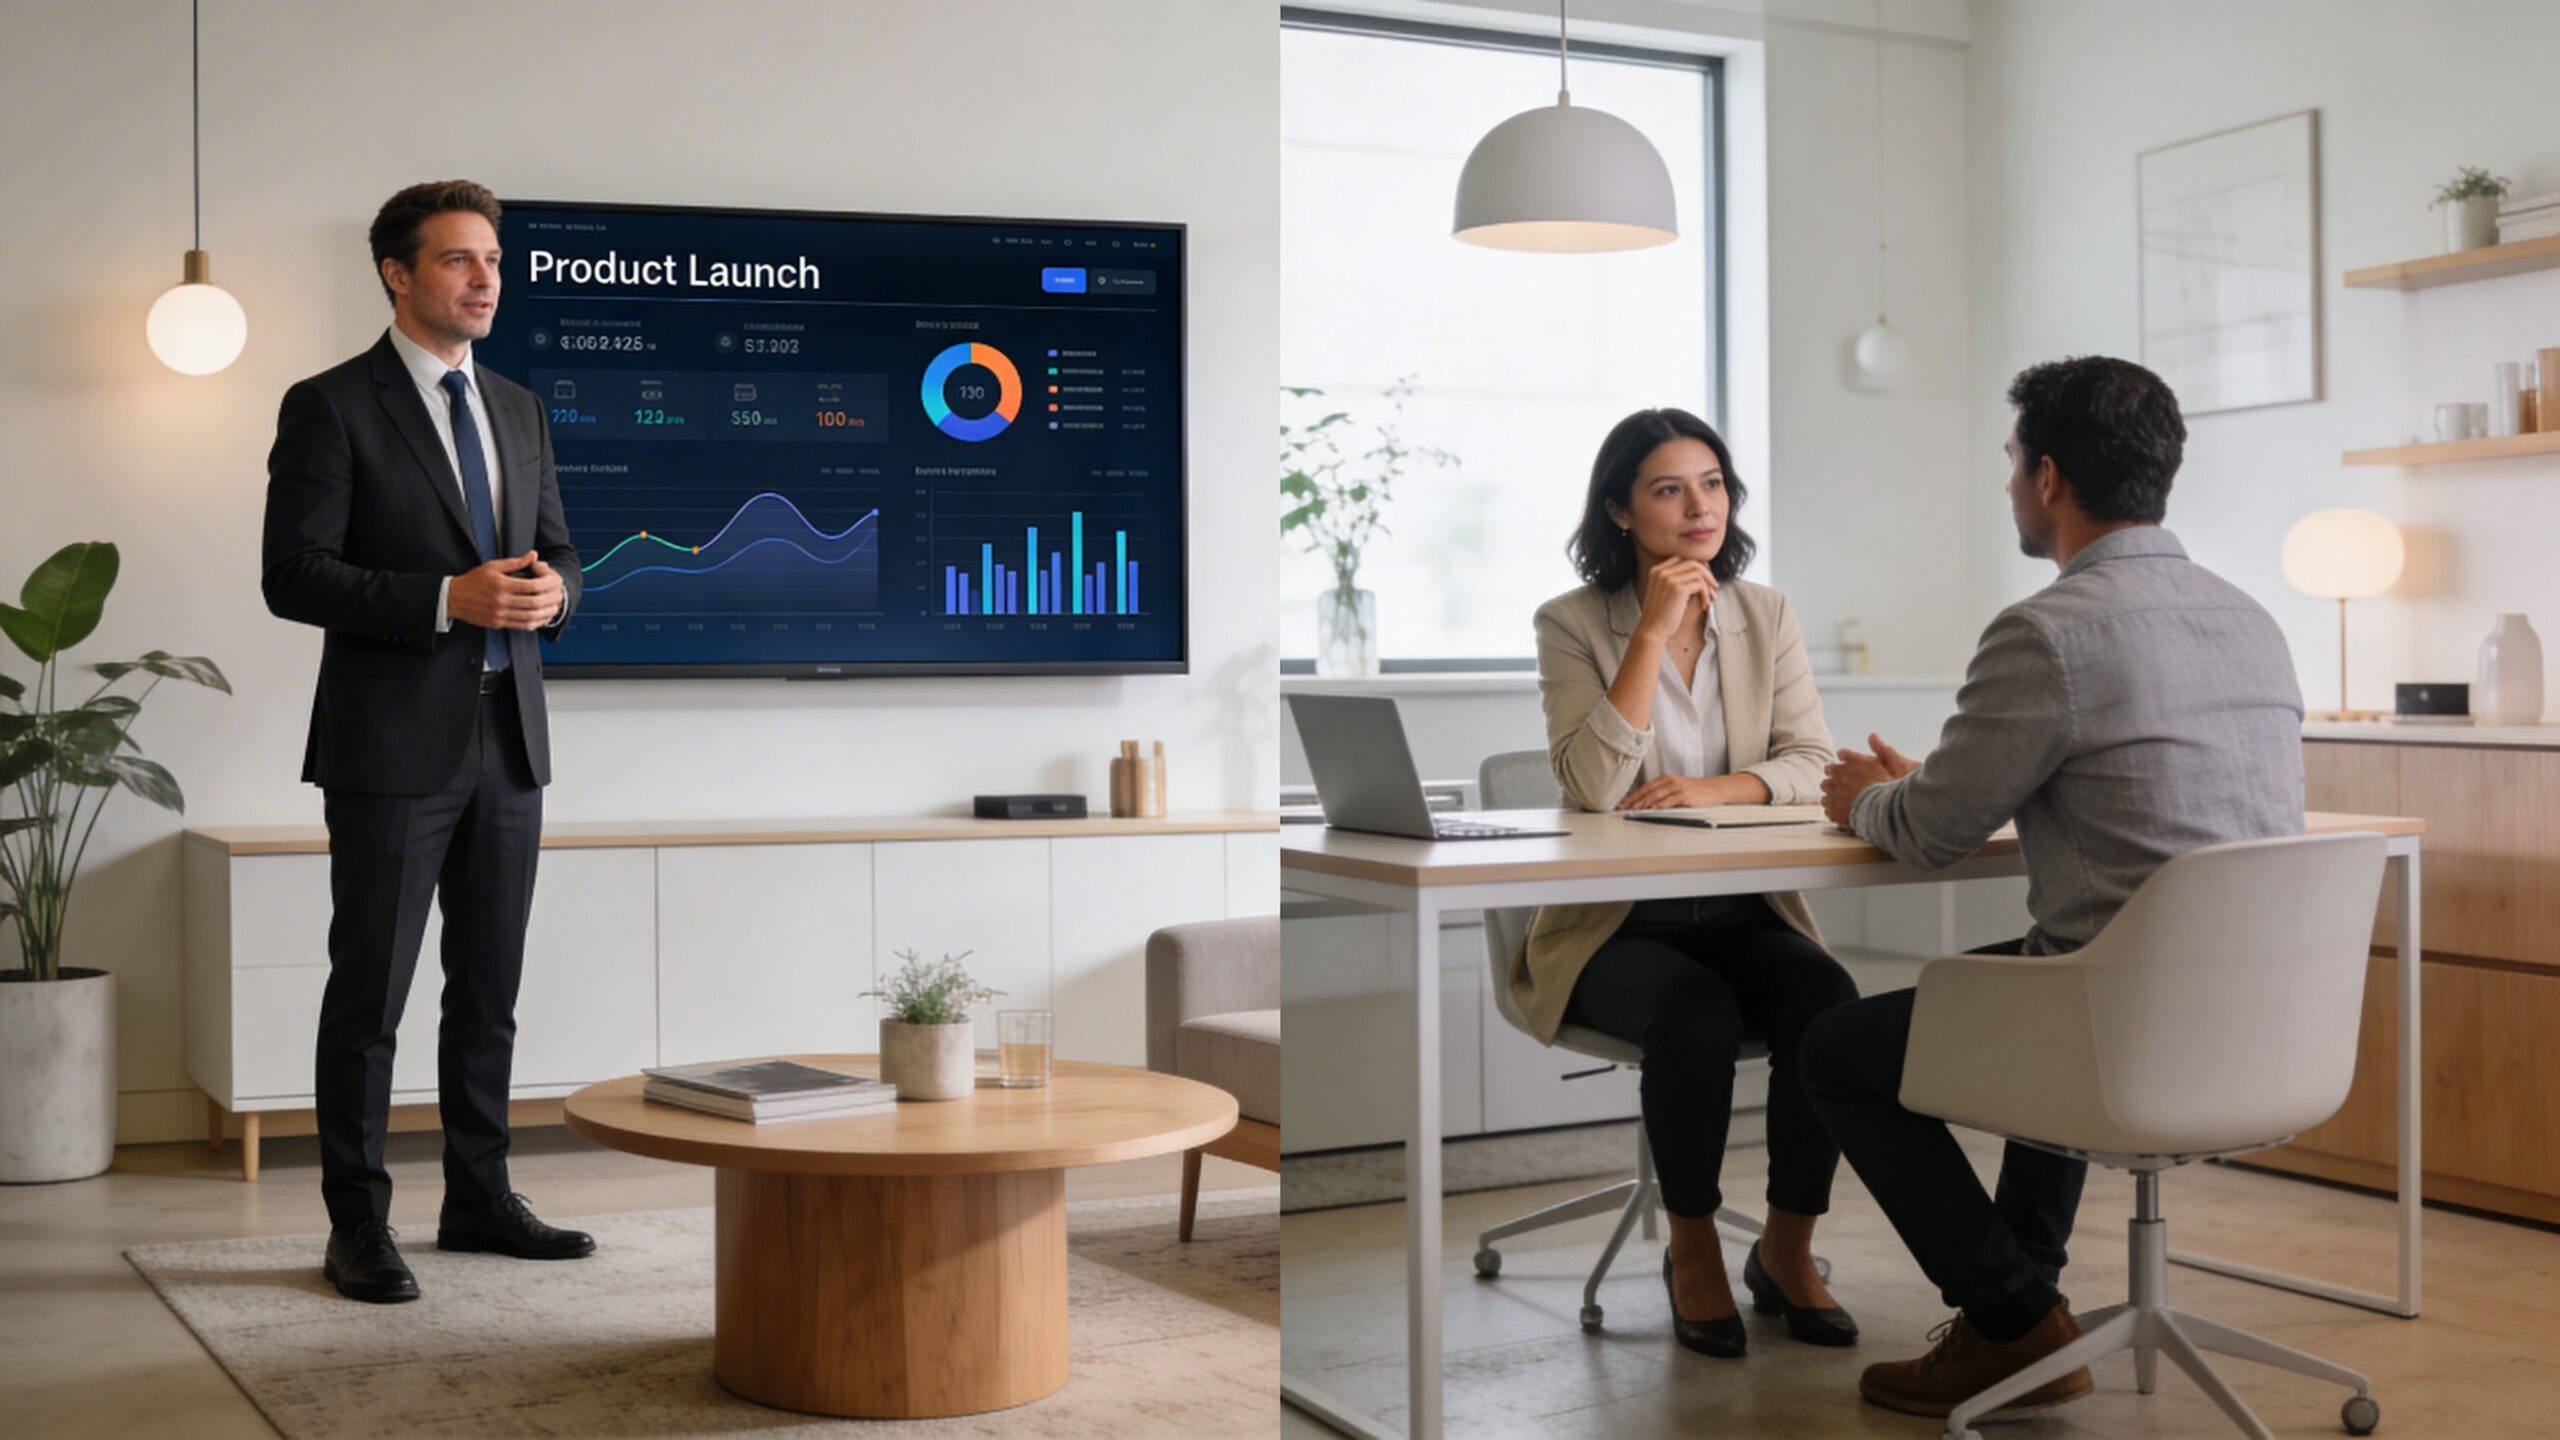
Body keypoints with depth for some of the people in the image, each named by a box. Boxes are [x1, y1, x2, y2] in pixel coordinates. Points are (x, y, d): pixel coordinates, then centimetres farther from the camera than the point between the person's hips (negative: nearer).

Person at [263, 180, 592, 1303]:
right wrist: (449, 599, -21)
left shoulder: (518, 410, 14)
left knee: (489, 990, 13)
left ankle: (479, 1200, 24)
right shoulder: (330, 407, -5)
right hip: (394, 746, -6)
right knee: (369, 996, 1)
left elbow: (556, 549, 19)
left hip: (507, 743, 6)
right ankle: (358, 1229, 10)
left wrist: (549, 590, -6)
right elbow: (293, 577, -11)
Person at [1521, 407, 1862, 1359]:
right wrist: (1654, 632, -21)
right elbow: (1594, 787, -19)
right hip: (1615, 925, -3)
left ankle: (1788, 1247, -7)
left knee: (1826, 998, -27)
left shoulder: (1766, 616, 7)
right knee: (1697, 1014, -33)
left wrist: (1715, 789, -19)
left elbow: (1812, 764, 0)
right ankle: (1692, 1249, -9)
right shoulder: (1572, 624, -5)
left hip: (1744, 912, 4)